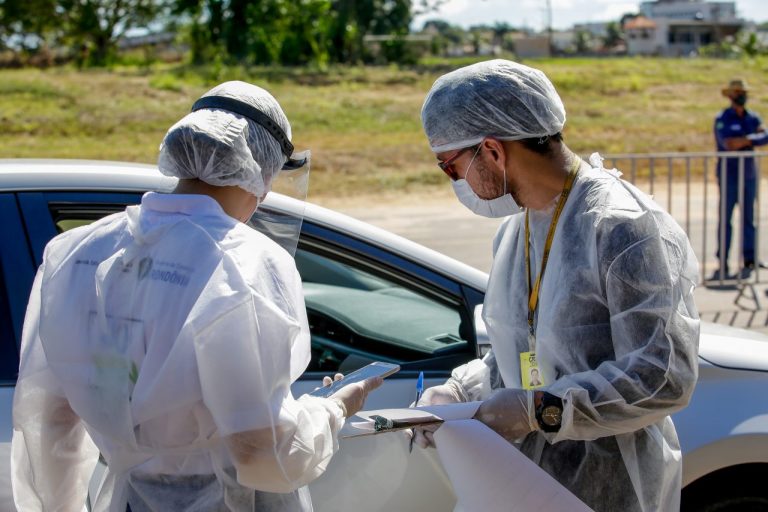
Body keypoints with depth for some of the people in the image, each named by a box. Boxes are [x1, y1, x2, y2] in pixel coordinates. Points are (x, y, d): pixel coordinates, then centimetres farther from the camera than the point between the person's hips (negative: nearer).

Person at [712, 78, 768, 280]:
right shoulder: (722, 119, -5)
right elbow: (726, 142, -22)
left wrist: (745, 140, -23)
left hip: (749, 174, 5)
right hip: (729, 174, -5)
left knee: (749, 218, 8)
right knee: (725, 219, -4)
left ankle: (750, 259, 14)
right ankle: (723, 263, -3)